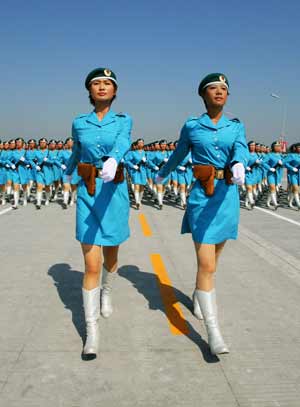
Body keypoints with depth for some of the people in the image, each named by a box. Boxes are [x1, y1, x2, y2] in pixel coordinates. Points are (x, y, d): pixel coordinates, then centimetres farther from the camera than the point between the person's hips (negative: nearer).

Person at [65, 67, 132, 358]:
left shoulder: (123, 121, 1)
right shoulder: (79, 123, 5)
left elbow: (122, 144, -22)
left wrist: (113, 161, -45)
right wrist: (69, 171, 44)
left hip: (114, 193, 0)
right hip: (87, 194, 0)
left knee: (110, 257, 16)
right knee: (91, 266, -6)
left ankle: (106, 293, 49)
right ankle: (92, 331, 3)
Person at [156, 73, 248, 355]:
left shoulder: (236, 127, 6)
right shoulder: (191, 126, 3)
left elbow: (241, 150, -15)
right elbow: (178, 155, 20)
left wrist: (239, 165, -38)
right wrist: (162, 175, 35)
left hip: (227, 196, 3)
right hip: (201, 197, -2)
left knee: (211, 259, 18)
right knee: (207, 265, -10)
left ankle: (197, 295, 48)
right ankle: (213, 333, -6)